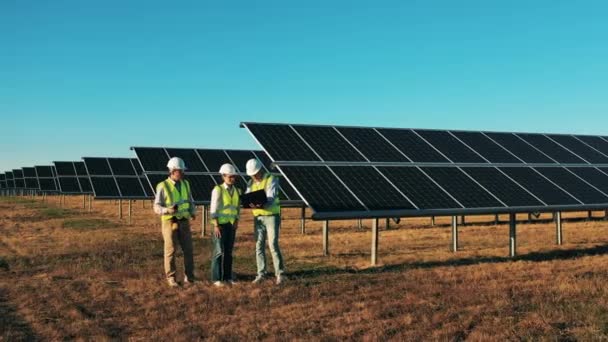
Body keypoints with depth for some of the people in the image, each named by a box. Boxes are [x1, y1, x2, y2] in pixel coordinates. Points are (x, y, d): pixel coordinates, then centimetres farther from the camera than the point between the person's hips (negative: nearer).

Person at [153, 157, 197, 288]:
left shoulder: (185, 184, 6)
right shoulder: (163, 187, -10)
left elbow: (191, 202, 12)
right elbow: (157, 208, -10)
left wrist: (193, 213, -10)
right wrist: (168, 210, -31)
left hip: (184, 222, 4)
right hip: (169, 222, -4)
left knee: (188, 250, 0)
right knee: (170, 251, -1)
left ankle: (189, 277, 12)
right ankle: (171, 278, 10)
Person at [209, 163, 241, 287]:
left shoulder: (237, 191, 10)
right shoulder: (218, 190, -7)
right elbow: (214, 209, -10)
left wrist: (237, 221, -1)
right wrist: (216, 226, -15)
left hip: (231, 225, 5)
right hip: (220, 224, -5)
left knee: (228, 251, 8)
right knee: (219, 251, -5)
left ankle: (227, 277, 13)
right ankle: (217, 278, 1)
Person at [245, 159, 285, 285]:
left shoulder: (272, 180, -11)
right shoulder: (251, 183, 8)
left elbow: (271, 198, -23)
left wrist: (262, 206, -44)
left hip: (272, 216, -5)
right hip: (258, 217, 5)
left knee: (273, 245, -11)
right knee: (259, 246, 4)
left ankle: (280, 273, -3)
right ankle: (261, 274, 11)